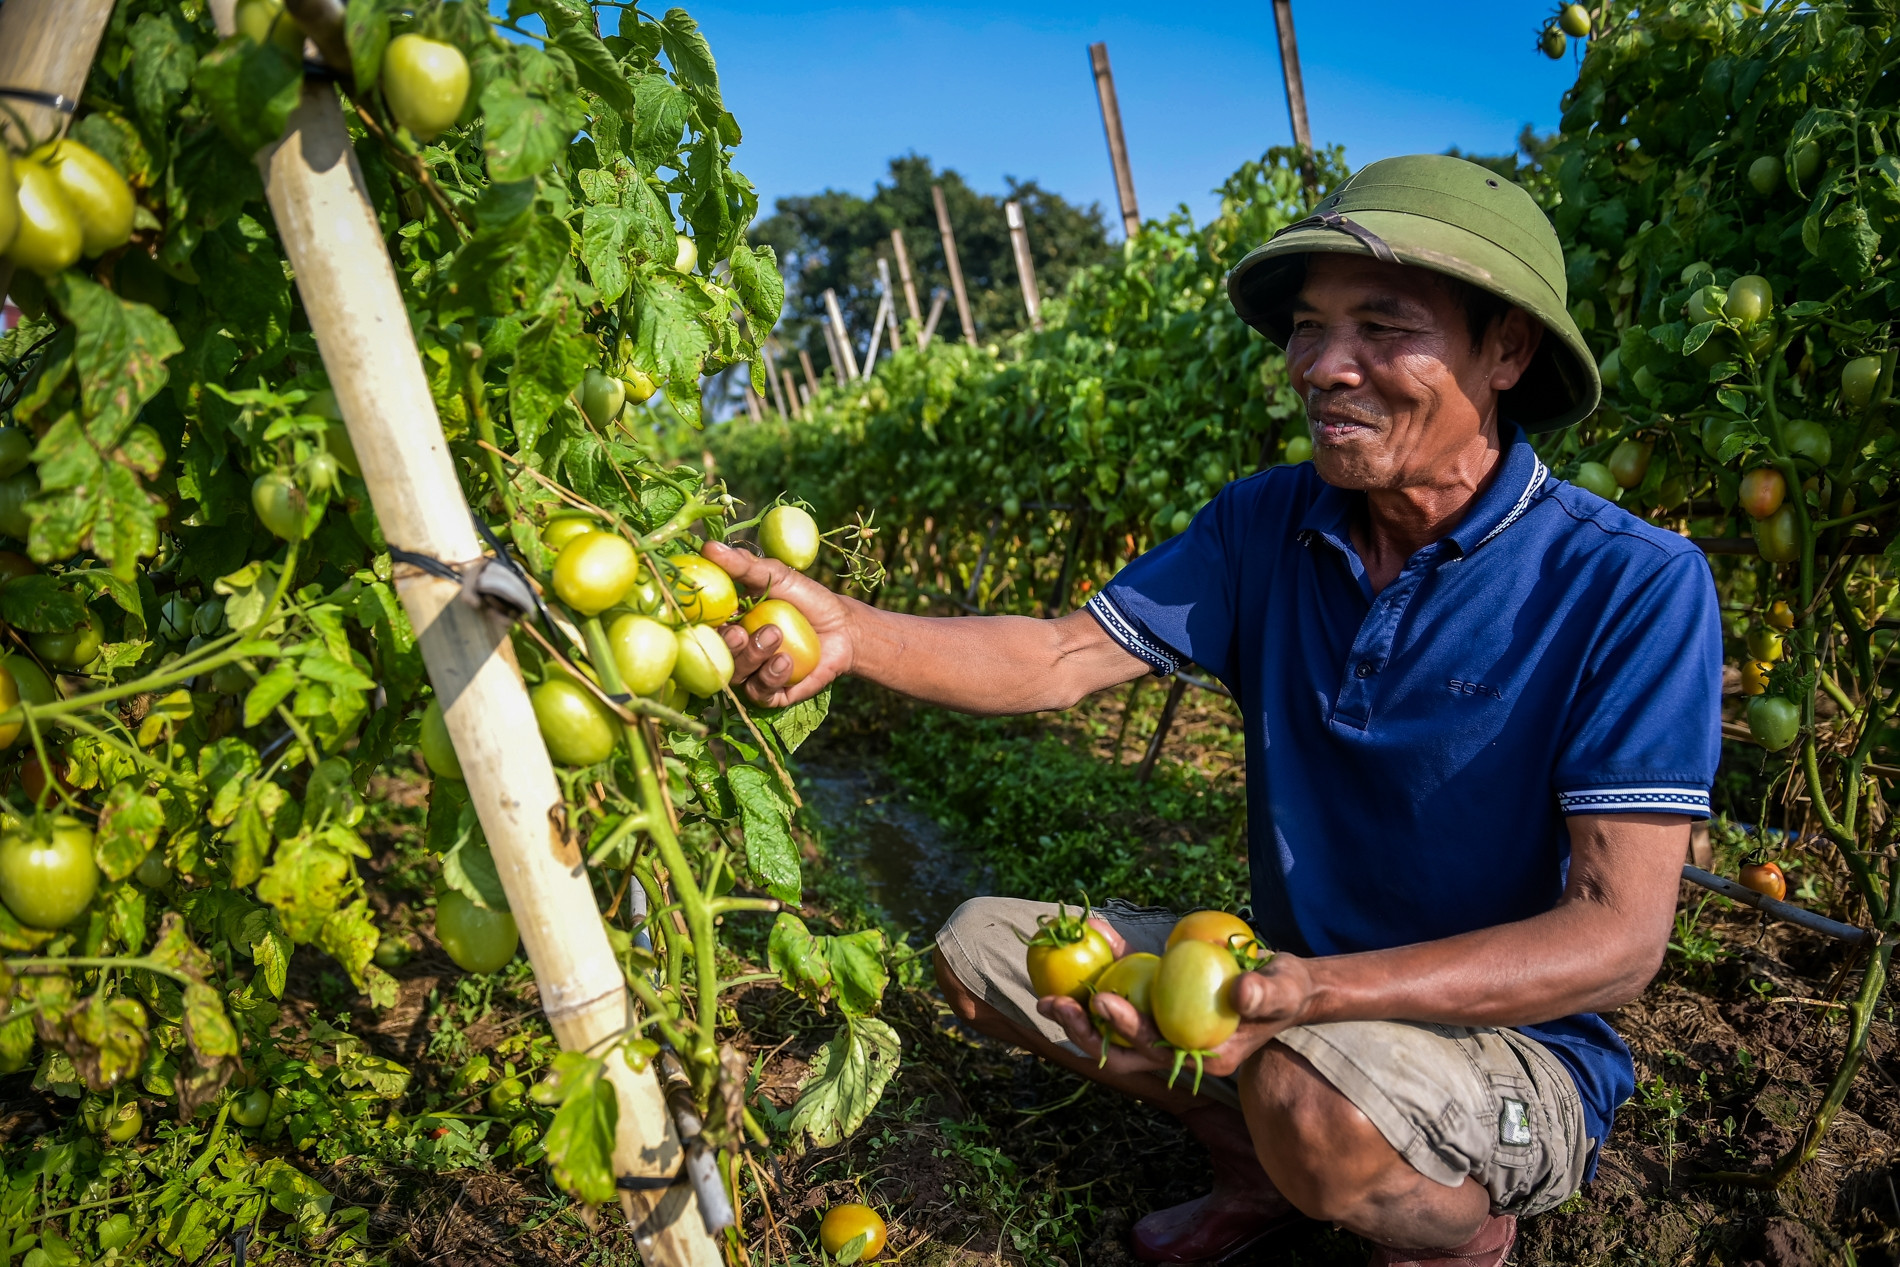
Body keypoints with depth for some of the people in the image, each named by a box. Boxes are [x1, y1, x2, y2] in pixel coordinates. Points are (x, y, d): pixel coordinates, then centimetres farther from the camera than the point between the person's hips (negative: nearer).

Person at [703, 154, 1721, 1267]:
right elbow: (1064, 655, -12)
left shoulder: (1633, 589, -21)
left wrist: (1313, 994, -39)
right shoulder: (1265, 525, -5)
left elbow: (1619, 936, -25)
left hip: (1523, 1047, -5)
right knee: (983, 943, -1)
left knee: (1312, 1089, -37)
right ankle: (1272, 1167, 10)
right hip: (1299, 990, 5)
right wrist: (851, 631, -30)